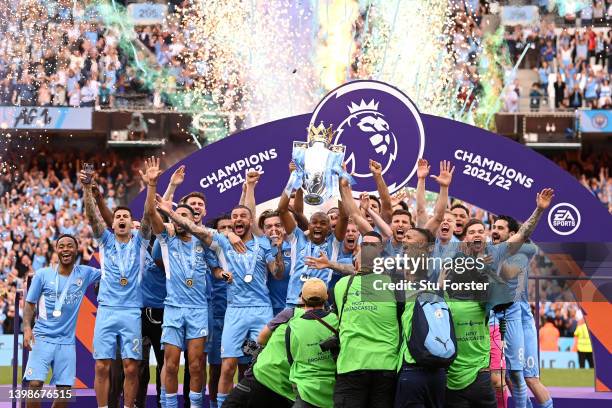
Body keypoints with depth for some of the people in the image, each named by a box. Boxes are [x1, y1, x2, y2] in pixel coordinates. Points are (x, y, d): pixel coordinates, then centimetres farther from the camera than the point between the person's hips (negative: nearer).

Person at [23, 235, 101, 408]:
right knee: (35, 384, -16)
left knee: (65, 391, 1)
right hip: (42, 337, -2)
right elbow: (30, 304, 3)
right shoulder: (43, 274, 0)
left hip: (67, 342, 2)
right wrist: (27, 327, -13)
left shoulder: (85, 274, 5)